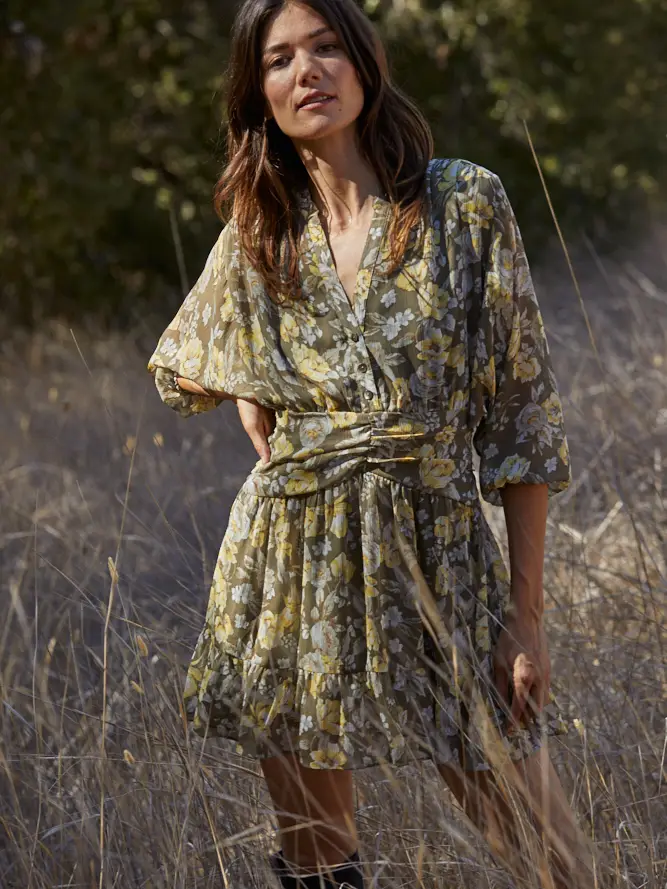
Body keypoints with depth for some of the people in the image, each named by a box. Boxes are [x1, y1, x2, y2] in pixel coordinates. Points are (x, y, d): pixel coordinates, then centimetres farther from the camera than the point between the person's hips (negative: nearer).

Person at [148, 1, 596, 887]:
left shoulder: (467, 203, -3)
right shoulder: (258, 234, 7)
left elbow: (520, 414, -3)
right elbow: (190, 364, 28)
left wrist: (527, 613, -6)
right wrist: (268, 442, 9)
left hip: (440, 555, -3)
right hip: (291, 569, 3)